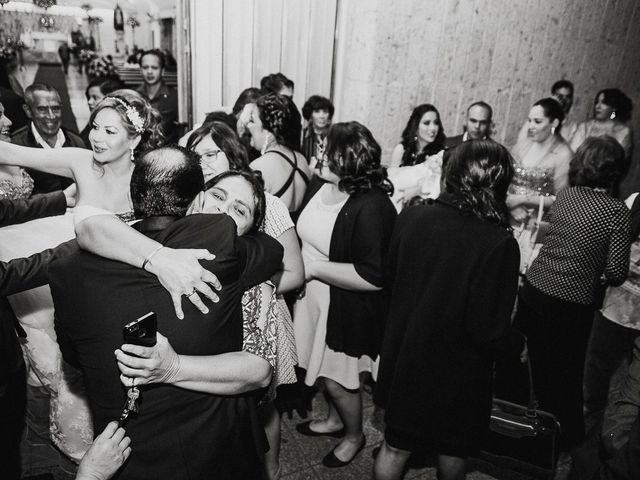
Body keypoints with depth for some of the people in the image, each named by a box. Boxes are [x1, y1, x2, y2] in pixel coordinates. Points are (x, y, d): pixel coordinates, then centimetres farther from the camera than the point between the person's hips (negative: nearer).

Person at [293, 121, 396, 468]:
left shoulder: (371, 207, -27)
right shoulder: (320, 184, -3)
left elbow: (373, 277, -30)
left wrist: (314, 268, -26)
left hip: (346, 309, -7)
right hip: (312, 297, 7)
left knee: (337, 379, 11)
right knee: (321, 367, 23)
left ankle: (354, 435, 41)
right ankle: (335, 419, 52)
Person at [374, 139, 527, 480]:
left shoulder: (410, 217, -14)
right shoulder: (499, 244, -26)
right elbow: (487, 329, -21)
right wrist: (517, 344, 0)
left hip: (404, 355, 3)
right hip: (457, 372, -3)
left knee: (395, 446, 22)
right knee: (453, 449, 27)